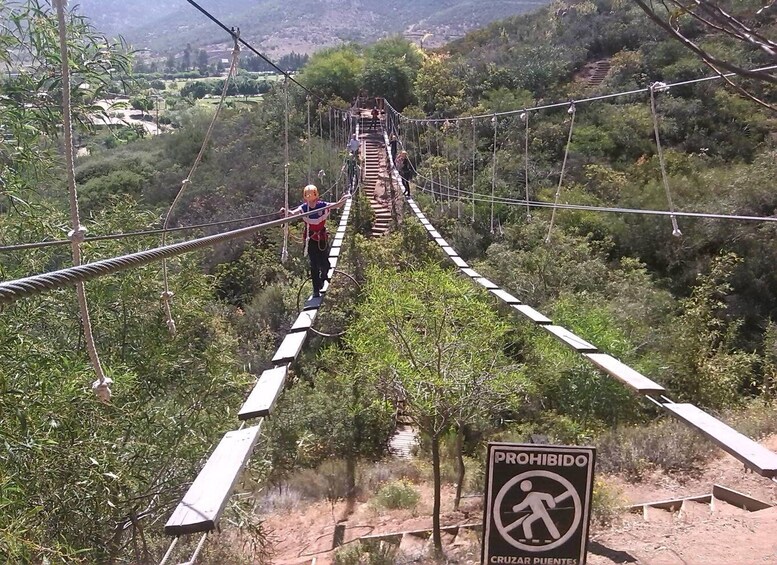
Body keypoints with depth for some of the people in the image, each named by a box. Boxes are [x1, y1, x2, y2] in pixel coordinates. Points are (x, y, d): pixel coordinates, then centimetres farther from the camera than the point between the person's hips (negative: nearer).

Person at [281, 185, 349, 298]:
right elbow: (293, 213, -22)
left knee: (324, 263, 0)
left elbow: (338, 205, -8)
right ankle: (316, 290, 6)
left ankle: (324, 277, 37)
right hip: (310, 239, 0)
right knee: (314, 265, -1)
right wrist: (286, 211, -43)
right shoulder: (303, 208, -8)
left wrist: (343, 199, -28)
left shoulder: (323, 205, -8)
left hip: (322, 238, 0)